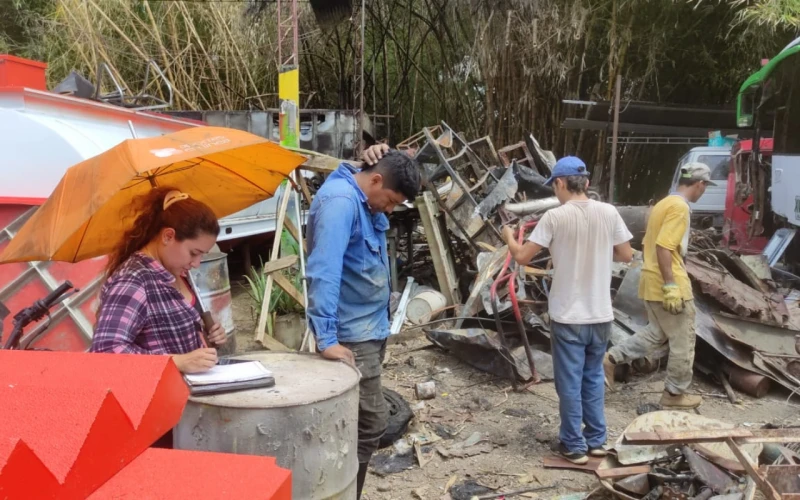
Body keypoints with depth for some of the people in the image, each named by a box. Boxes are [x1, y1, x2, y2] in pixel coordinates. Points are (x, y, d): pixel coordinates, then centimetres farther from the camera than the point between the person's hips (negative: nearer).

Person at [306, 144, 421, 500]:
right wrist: (326, 339, -35)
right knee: (368, 426, -4)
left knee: (357, 424, 18)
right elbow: (324, 272, -31)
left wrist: (386, 160, 2)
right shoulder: (340, 201, -22)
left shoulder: (364, 200, 7)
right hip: (352, 337, -10)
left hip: (370, 330, 10)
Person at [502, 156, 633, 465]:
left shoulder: (555, 217, -13)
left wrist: (509, 237, 10)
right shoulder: (609, 213, -2)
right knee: (593, 377, 19)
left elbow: (522, 257, -10)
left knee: (570, 382, 7)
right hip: (601, 314, 5)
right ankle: (596, 440, 27)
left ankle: (574, 446, 16)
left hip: (568, 316, -4)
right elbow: (626, 255, 6)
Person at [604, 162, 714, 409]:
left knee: (656, 333, 20)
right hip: (669, 285, -9)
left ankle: (611, 359, 14)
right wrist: (671, 286, -24)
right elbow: (663, 247, -24)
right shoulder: (680, 207, -16)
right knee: (683, 341, 5)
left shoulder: (664, 203, 14)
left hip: (652, 282, 9)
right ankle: (675, 394, 16)